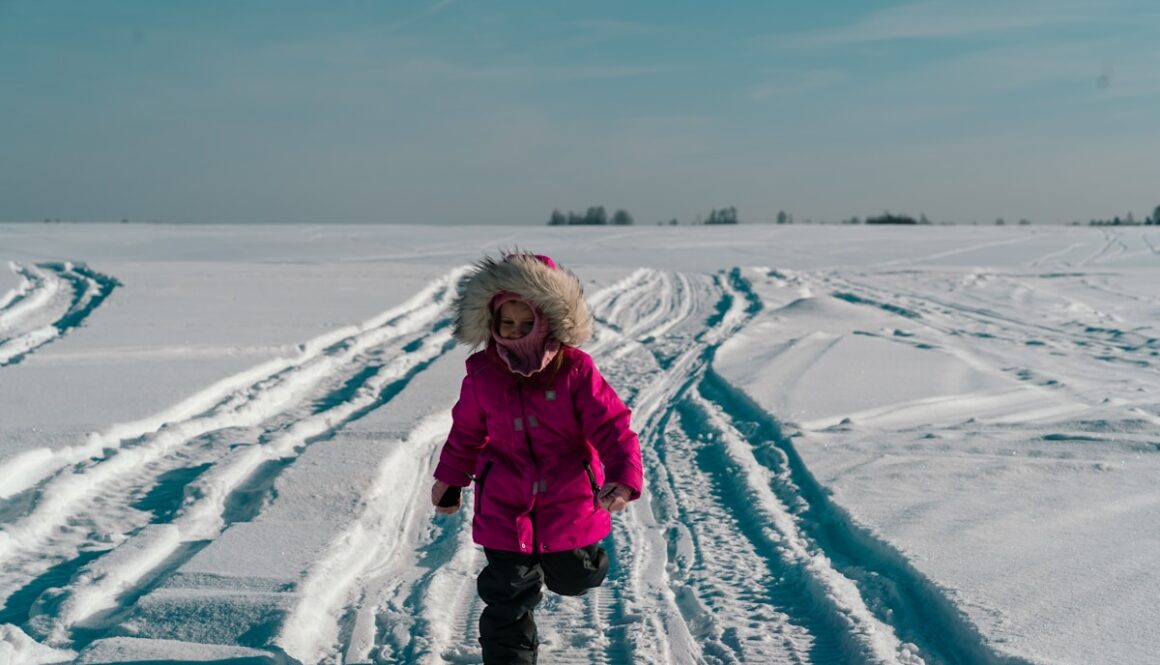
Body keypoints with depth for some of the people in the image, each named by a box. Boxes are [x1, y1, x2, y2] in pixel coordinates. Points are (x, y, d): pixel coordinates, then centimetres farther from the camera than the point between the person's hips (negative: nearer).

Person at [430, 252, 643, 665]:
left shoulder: (575, 371, -17)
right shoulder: (482, 373, -8)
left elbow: (613, 427, -19)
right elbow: (467, 431, 8)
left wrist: (623, 477, -35)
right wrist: (449, 479, 18)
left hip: (568, 506, 0)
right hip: (504, 509, 1)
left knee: (574, 580, 22)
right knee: (507, 601, 2)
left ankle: (562, 562, 58)